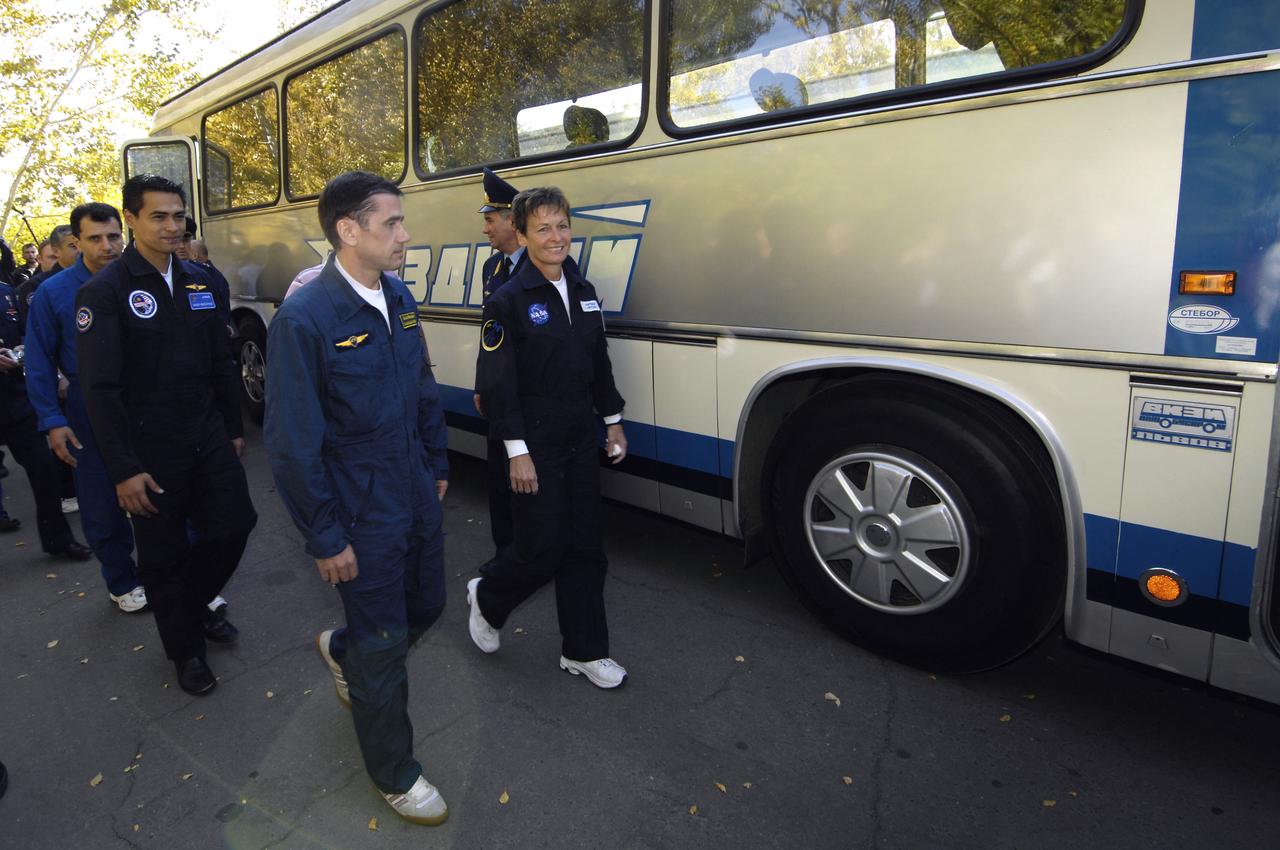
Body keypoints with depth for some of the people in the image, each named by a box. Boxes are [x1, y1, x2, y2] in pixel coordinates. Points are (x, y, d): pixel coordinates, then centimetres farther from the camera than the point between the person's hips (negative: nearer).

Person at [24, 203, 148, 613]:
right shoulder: (53, 293, -5)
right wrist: (52, 422, -7)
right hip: (91, 414, 0)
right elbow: (40, 364, -2)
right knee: (102, 506, 11)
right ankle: (122, 582, 30)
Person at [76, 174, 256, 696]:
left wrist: (233, 429, 13)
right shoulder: (105, 291, -11)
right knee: (163, 555, 9)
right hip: (151, 452, -5)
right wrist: (123, 470, -16)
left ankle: (196, 604, 35)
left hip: (208, 438, 5)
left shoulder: (197, 283, 7)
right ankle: (185, 648, 30)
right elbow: (100, 388, -14)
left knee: (235, 524, 6)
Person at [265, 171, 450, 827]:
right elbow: (292, 444, -18)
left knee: (426, 605, 21)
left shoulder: (399, 297, 2)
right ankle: (394, 773, 33)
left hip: (416, 493, 7)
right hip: (362, 510, -7)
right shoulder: (304, 318, -21)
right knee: (384, 641, 8)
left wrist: (437, 467, 14)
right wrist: (325, 539, -14)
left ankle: (343, 652, 54)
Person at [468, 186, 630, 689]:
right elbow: (499, 384, -13)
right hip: (535, 444, -6)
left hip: (580, 440, 6)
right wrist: (517, 451, -16)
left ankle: (584, 651, 24)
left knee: (585, 548, 10)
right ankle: (486, 598, 33)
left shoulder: (584, 292, 9)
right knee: (542, 548, 1)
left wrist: (612, 421, 14)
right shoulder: (507, 302, -10)